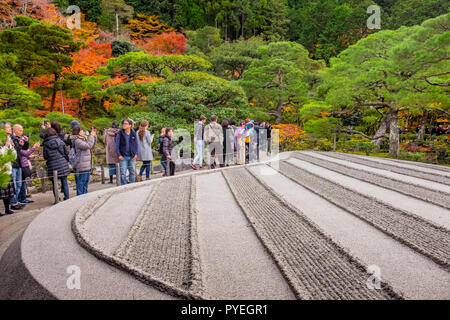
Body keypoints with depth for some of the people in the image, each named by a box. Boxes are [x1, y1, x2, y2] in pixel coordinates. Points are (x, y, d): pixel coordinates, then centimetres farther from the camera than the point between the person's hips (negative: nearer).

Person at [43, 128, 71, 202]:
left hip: (52, 167, -1)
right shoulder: (60, 141, 0)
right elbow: (67, 152, 4)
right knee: (64, 183, 8)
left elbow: (45, 157, 1)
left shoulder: (45, 144, -3)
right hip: (63, 165, 1)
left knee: (55, 184, 8)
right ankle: (66, 199, 10)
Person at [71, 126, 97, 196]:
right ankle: (80, 196, 2)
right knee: (81, 182, -4)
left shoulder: (83, 139, 15)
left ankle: (85, 194, 25)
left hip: (87, 164, 10)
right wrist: (91, 136, -15)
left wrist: (94, 136, 9)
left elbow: (93, 144, 23)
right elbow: (88, 145, -23)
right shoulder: (77, 141, -13)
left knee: (86, 180, 16)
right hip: (82, 165, -10)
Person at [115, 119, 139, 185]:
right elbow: (117, 145, -1)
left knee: (132, 172, 8)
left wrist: (136, 154, -2)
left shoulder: (134, 134, 4)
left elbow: (136, 145, 8)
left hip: (132, 157, 2)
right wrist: (119, 155, -9)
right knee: (123, 173, -1)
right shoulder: (120, 134, -2)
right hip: (123, 157, -2)